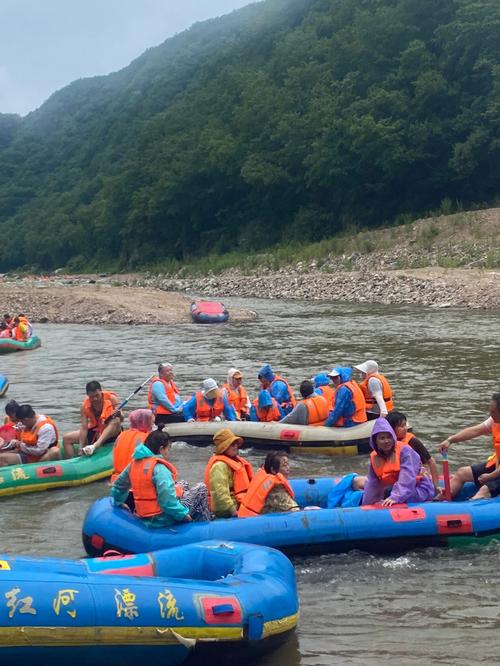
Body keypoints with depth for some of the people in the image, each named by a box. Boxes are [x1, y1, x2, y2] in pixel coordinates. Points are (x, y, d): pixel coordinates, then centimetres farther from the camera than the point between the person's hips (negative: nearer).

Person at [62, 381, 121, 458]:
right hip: (95, 432, 3)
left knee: (115, 421, -38)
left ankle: (95, 446, -53)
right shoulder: (85, 406, -10)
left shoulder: (111, 398, -14)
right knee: (67, 438, -7)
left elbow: (121, 419, -16)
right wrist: (81, 448, -24)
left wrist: (118, 414, -40)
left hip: (111, 432, -3)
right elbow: (84, 428, -15)